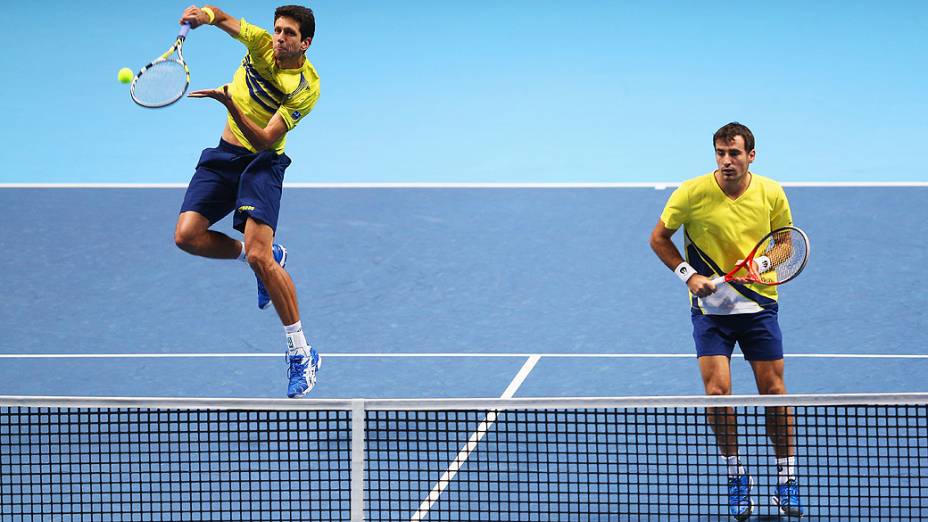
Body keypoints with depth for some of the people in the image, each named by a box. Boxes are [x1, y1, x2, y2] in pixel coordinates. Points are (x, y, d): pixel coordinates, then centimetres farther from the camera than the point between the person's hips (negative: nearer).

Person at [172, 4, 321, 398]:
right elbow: (221, 17, 8)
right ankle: (268, 258, 15)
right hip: (224, 156, 6)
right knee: (187, 236, -10)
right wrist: (205, 15, -17)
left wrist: (230, 103, -39)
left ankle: (301, 352, -11)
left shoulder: (306, 88, -20)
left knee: (258, 256, -21)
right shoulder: (260, 43, -6)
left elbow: (265, 139, -25)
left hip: (263, 161, -6)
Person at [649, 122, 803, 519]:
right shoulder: (692, 193, -11)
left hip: (758, 304, 1)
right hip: (710, 306, -1)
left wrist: (763, 262, -12)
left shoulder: (771, 194, -5)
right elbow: (659, 238, 2)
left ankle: (786, 479, 15)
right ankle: (736, 476, 8)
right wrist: (688, 274, -11)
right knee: (717, 390, -10)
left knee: (773, 390, 2)